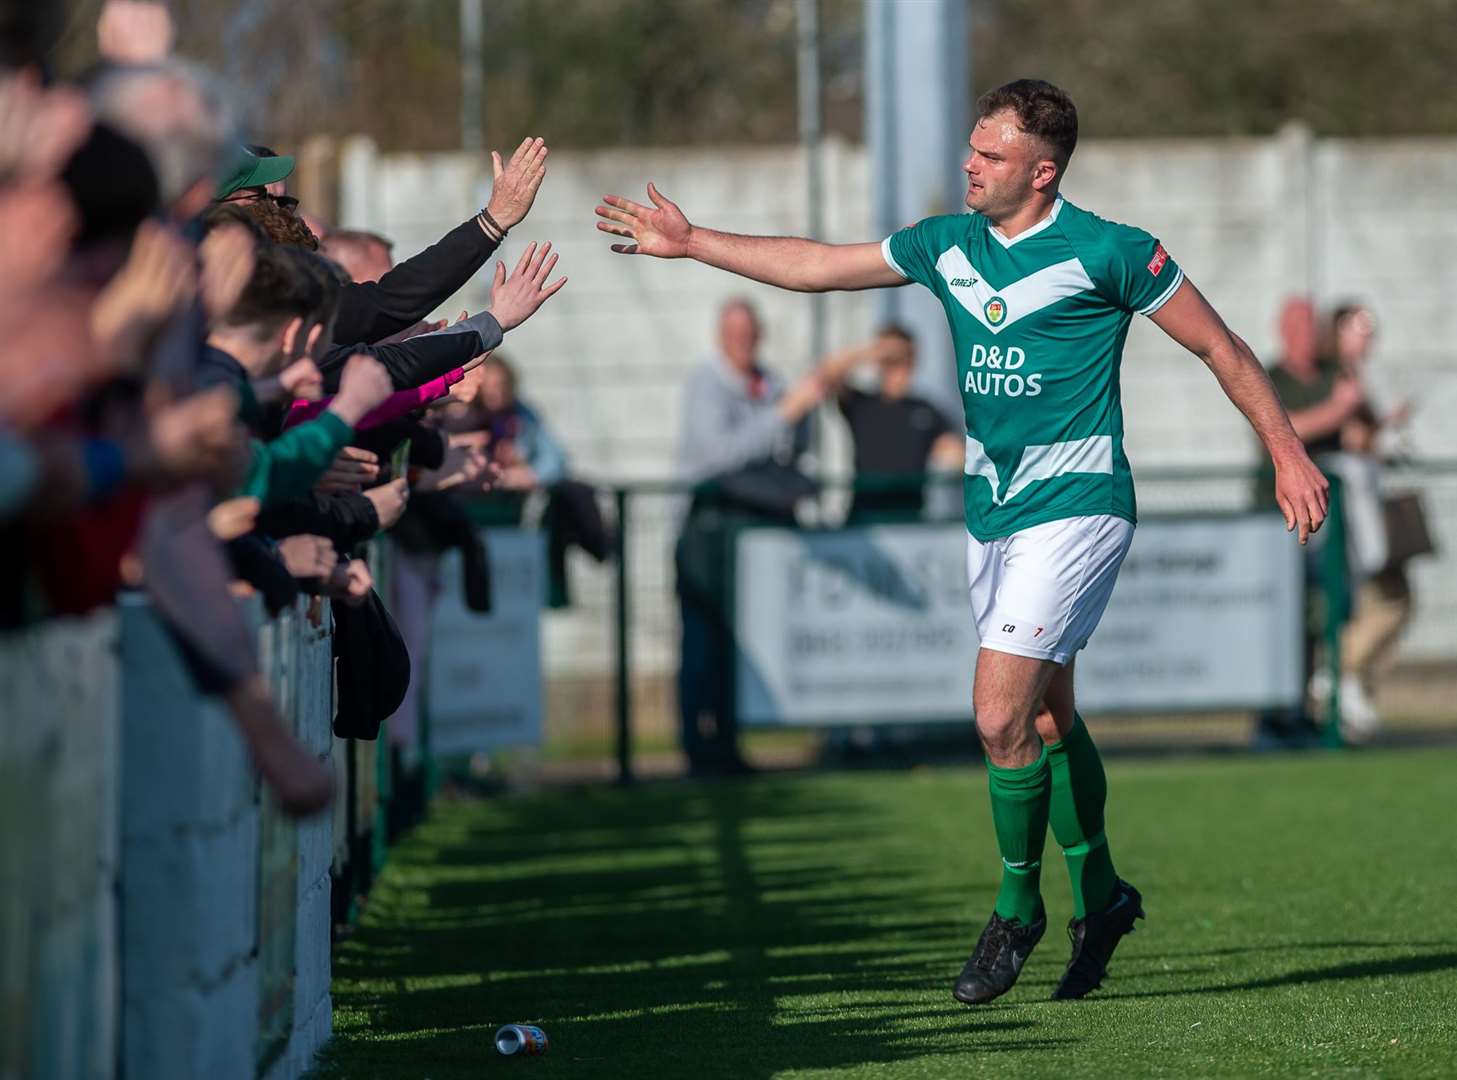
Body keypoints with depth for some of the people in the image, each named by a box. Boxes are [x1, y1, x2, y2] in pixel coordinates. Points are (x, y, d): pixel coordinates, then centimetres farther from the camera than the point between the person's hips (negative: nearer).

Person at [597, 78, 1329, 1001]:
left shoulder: (1106, 251, -11)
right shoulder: (948, 245, 7)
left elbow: (1220, 346, -3)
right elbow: (820, 266, 17)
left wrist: (1287, 450, -5)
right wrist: (691, 242, 17)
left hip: (1074, 509, -7)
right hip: (993, 511, 7)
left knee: (1001, 716, -14)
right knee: (1046, 717, 13)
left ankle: (1019, 908, 5)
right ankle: (1101, 897, 29)